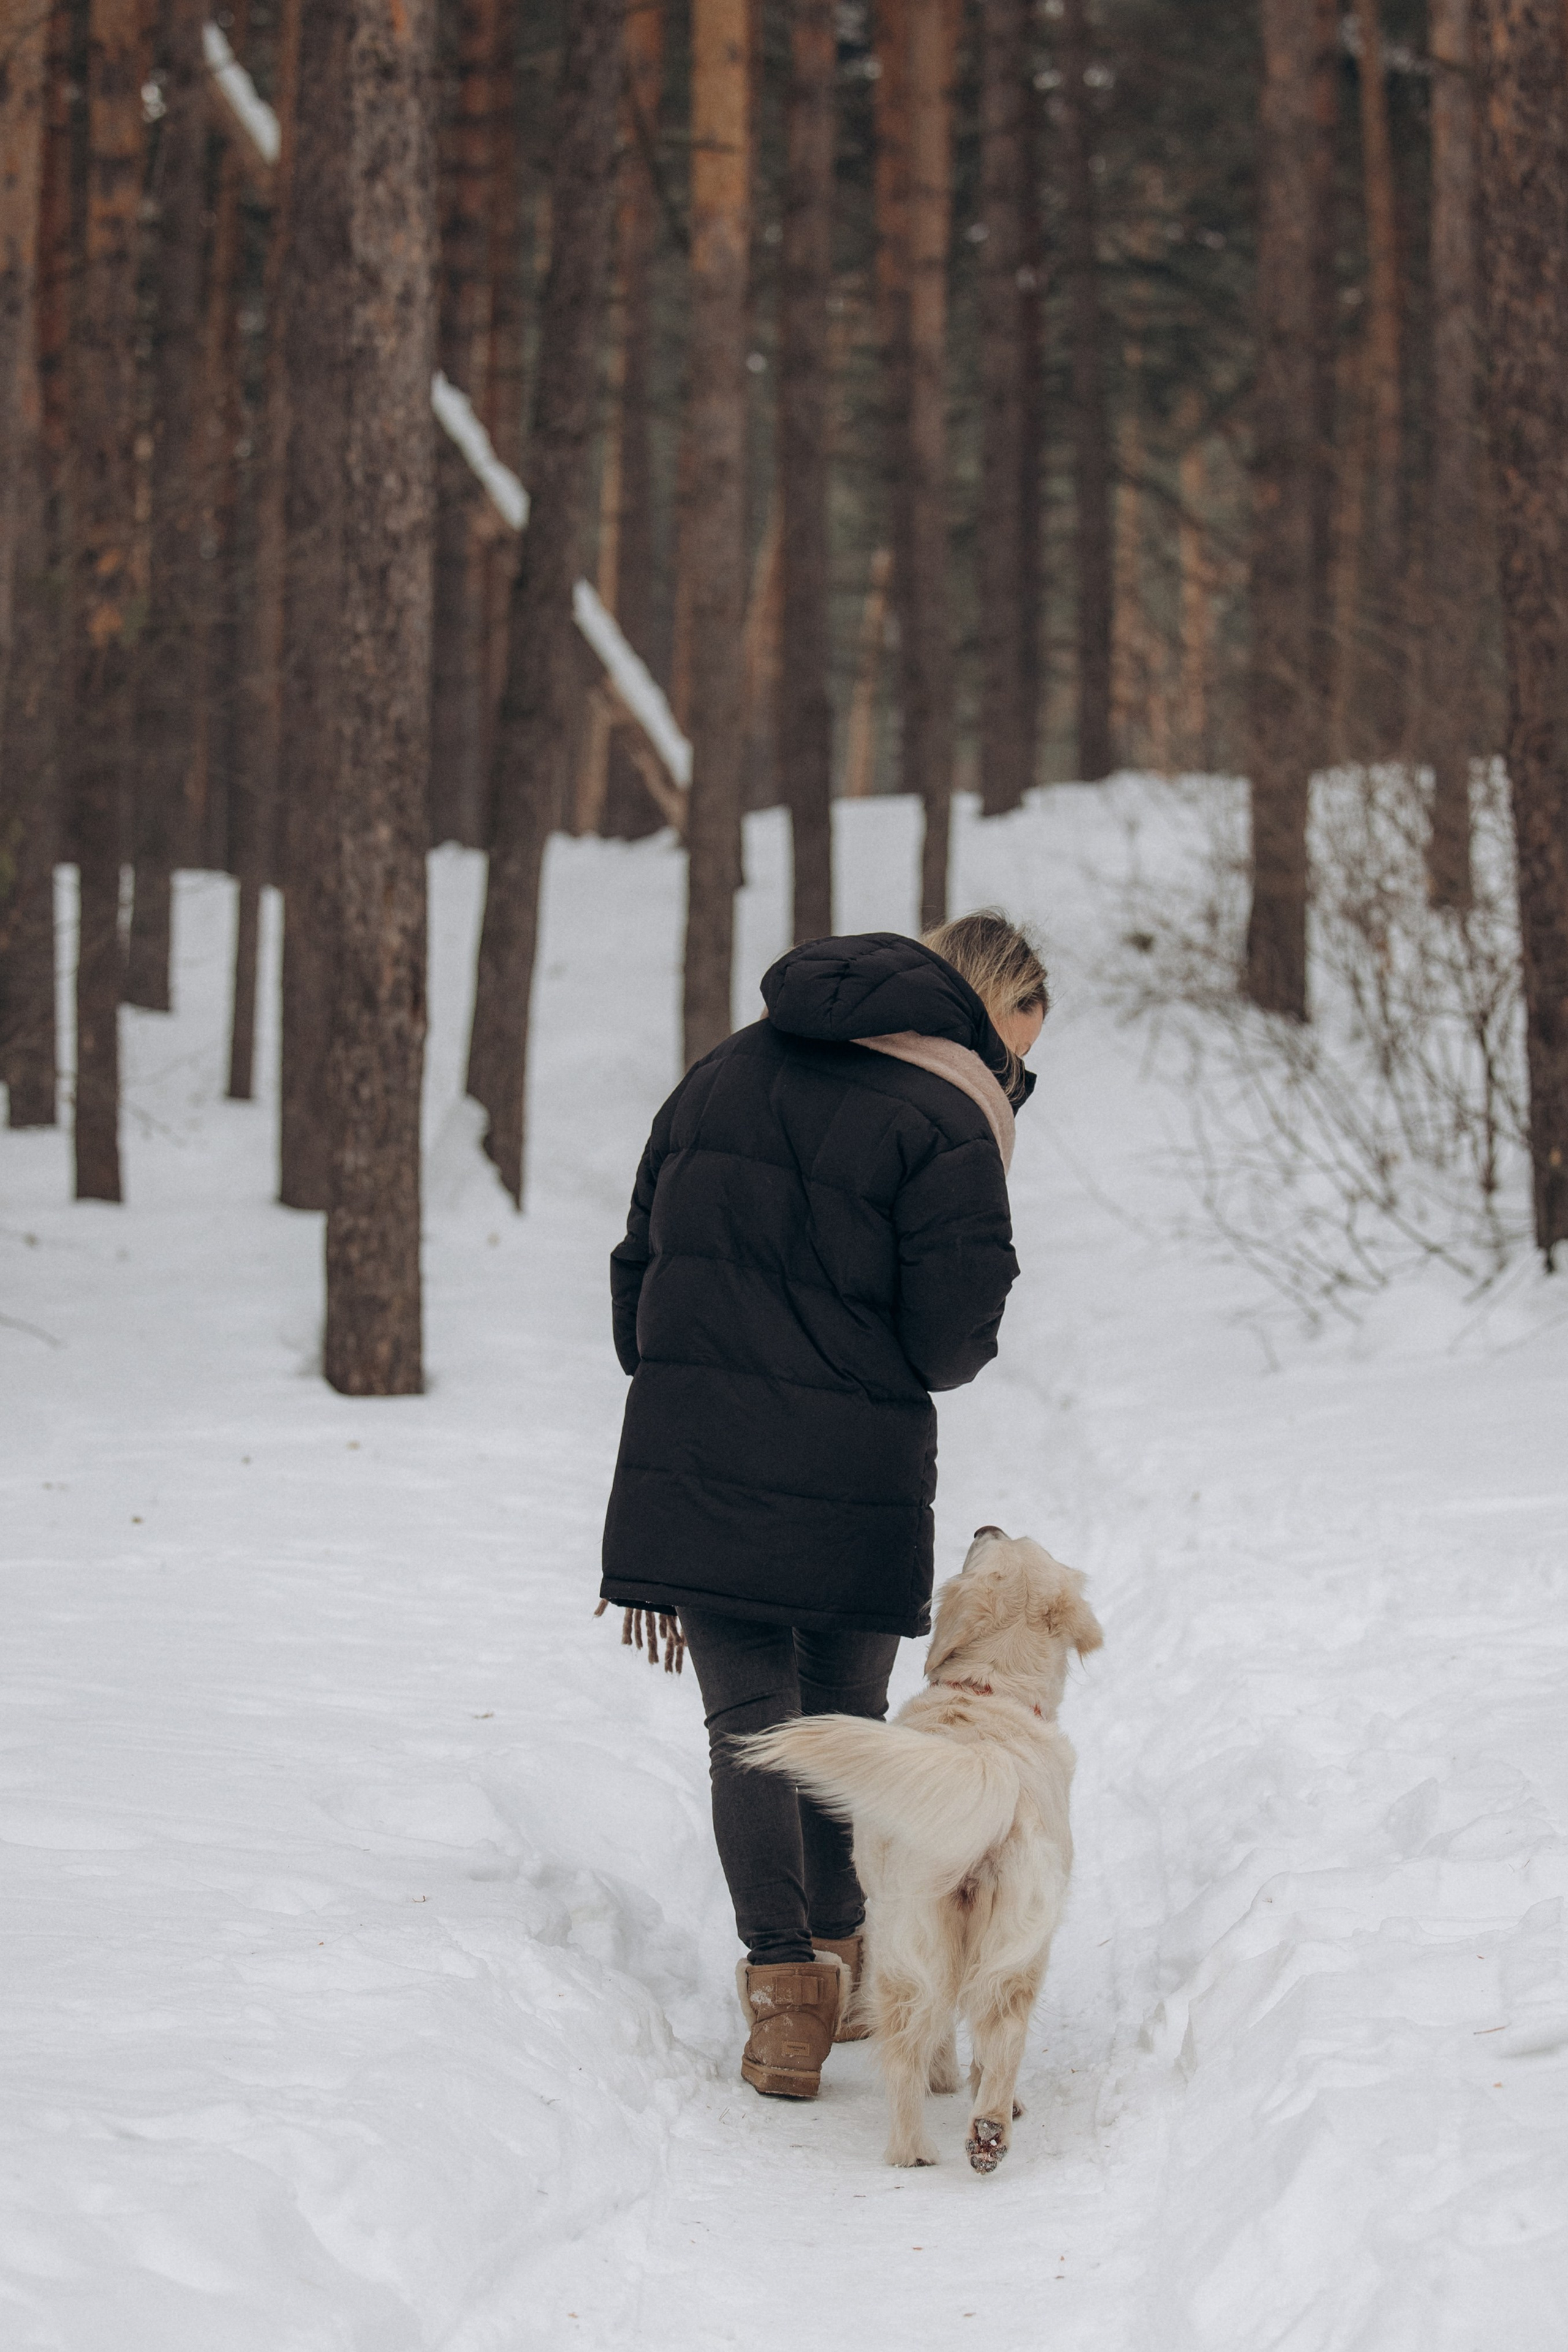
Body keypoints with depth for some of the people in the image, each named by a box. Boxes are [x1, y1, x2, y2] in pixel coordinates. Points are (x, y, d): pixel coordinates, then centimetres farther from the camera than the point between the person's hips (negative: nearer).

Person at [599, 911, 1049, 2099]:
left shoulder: (727, 1071, 11)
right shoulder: (944, 1114, -9)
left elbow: (641, 1258, 15)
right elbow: (954, 1333, -13)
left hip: (691, 1457, 3)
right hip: (854, 1469, -3)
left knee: (746, 1717, 4)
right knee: (844, 1716, 15)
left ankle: (784, 1986, -6)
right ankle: (840, 1961, 25)